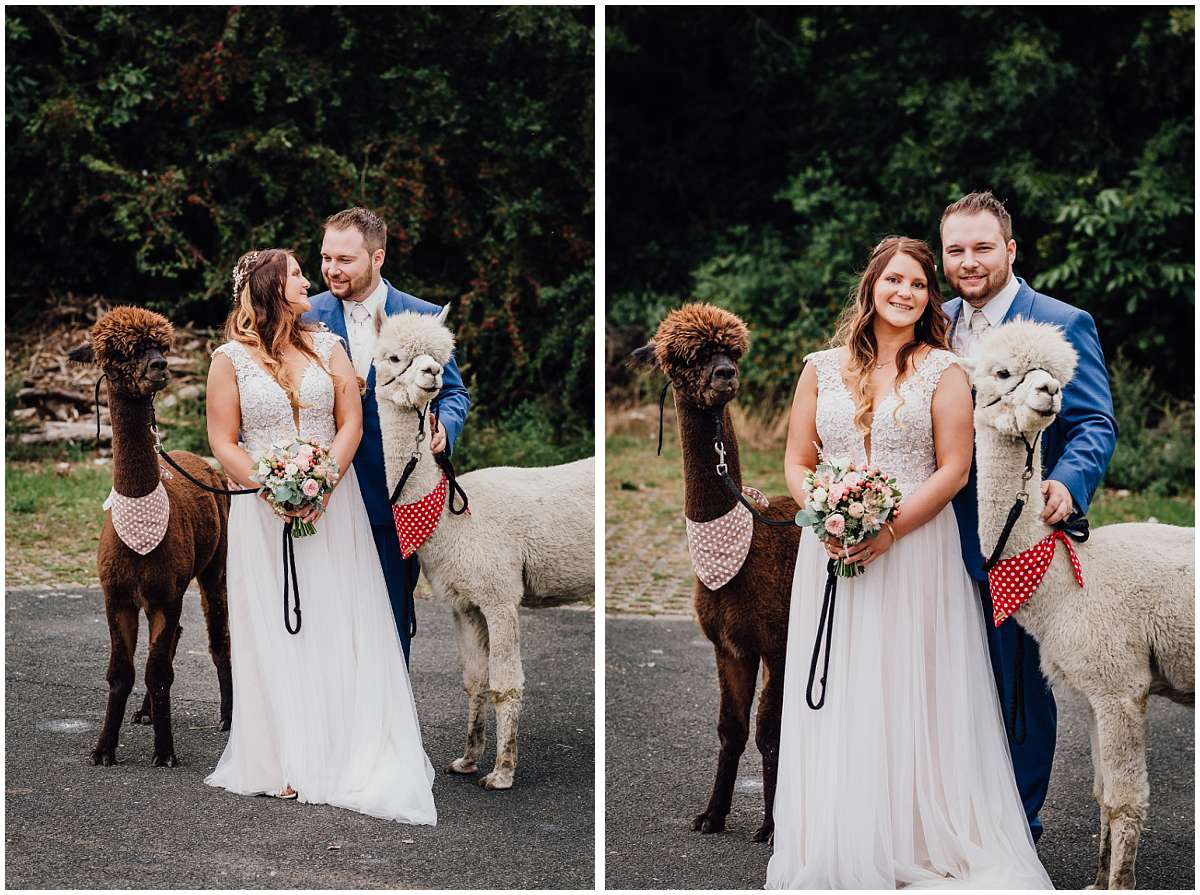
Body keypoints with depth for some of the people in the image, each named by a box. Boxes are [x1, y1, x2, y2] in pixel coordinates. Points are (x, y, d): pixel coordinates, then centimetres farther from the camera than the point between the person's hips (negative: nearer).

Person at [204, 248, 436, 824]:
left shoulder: (327, 348, 8)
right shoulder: (231, 359, 0)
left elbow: (351, 424, 3)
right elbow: (223, 442, -3)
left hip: (332, 505, 2)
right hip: (262, 513, -2)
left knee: (337, 624, 1)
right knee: (274, 631, -1)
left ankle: (349, 750, 7)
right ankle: (286, 759, 3)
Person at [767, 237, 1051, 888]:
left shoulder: (943, 370, 2)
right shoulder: (821, 369, 9)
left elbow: (953, 469, -5)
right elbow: (796, 463, 9)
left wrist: (889, 528, -15)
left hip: (915, 550, -2)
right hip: (833, 553, 2)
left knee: (908, 695, 0)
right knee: (836, 701, 3)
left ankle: (916, 844, 9)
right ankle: (841, 854, 12)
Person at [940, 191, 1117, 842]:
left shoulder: (1062, 325, -7)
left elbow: (1094, 424, -11)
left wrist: (1067, 484, -30)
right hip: (946, 538, 5)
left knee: (1019, 687, 4)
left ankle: (1018, 825, 17)